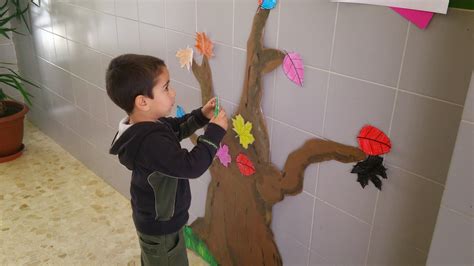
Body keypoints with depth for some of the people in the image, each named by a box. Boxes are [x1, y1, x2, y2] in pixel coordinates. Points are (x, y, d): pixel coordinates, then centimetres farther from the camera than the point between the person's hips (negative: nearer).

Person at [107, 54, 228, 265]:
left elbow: (176, 129, 11)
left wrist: (200, 116, -4)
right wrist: (215, 131, -29)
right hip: (161, 227, -9)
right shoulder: (151, 143, -39)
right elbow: (191, 166, -37)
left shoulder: (147, 125, -7)